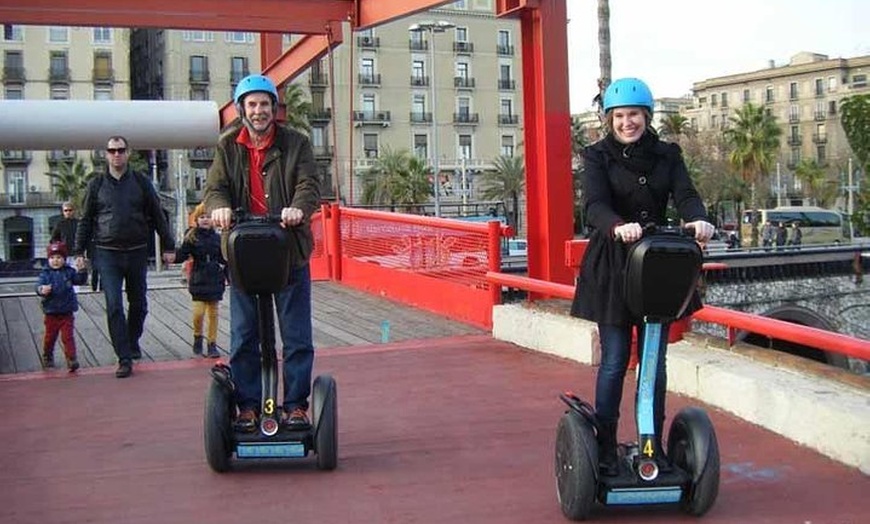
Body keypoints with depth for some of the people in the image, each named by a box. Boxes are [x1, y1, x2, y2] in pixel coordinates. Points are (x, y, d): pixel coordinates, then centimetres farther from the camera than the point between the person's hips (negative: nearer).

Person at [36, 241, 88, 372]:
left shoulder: (69, 272, 1)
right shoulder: (45, 274, -2)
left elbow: (80, 280, -6)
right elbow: (39, 285, -13)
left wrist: (81, 271, -25)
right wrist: (42, 290, -36)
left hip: (67, 312, -1)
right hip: (51, 312, 1)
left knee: (68, 337, -4)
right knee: (50, 337, 15)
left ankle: (71, 359, -4)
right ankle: (47, 357, 35)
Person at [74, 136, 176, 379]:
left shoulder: (141, 182, 5)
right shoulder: (97, 184, 5)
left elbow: (158, 216, 8)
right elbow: (86, 220, 10)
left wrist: (168, 247, 6)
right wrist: (79, 251, 7)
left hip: (137, 252, 1)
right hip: (107, 253, -1)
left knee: (138, 304, 11)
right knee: (114, 306, -7)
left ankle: (133, 342, 35)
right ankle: (124, 358, -4)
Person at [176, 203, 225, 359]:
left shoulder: (217, 238, 7)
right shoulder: (192, 237, -2)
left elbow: (224, 260, 13)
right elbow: (182, 255, -8)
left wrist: (229, 278, 13)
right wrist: (173, 256, -30)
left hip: (215, 280, 3)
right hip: (199, 280, -3)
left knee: (213, 313, 6)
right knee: (198, 312, -9)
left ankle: (212, 344, 14)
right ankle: (198, 337, 17)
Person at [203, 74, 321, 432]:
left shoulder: (295, 143, 3)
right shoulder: (228, 147, 9)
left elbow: (310, 184, -8)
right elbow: (214, 187, 0)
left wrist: (299, 207, -31)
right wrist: (219, 206, -25)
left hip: (290, 252, -1)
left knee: (297, 336, 3)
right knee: (243, 337, 7)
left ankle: (296, 405, 14)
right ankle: (247, 405, 18)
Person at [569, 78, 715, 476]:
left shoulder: (667, 155, 8)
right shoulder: (598, 156, -2)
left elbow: (685, 194, -9)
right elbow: (594, 204, -18)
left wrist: (697, 220, -32)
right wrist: (618, 227, -41)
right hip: (612, 268, -3)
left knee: (655, 361, 9)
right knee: (614, 361, 0)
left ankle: (654, 445, 20)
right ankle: (605, 448, 11)